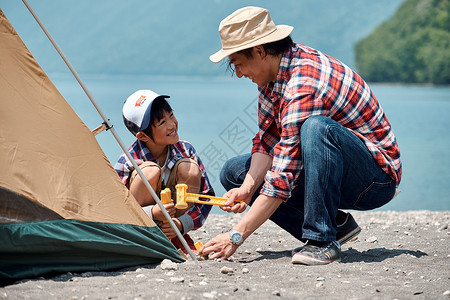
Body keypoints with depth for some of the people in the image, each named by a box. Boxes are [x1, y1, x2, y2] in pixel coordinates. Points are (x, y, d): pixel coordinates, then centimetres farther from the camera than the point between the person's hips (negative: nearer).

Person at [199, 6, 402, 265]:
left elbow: (283, 177, -31)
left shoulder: (304, 86, -28)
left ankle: (322, 240, -27)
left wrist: (236, 236, -30)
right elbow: (267, 141, 4)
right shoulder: (276, 69, 0)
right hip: (335, 177, 9)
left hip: (377, 176, -9)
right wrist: (246, 189, -14)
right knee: (234, 172, 4)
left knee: (316, 126, -38)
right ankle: (335, 224, 0)